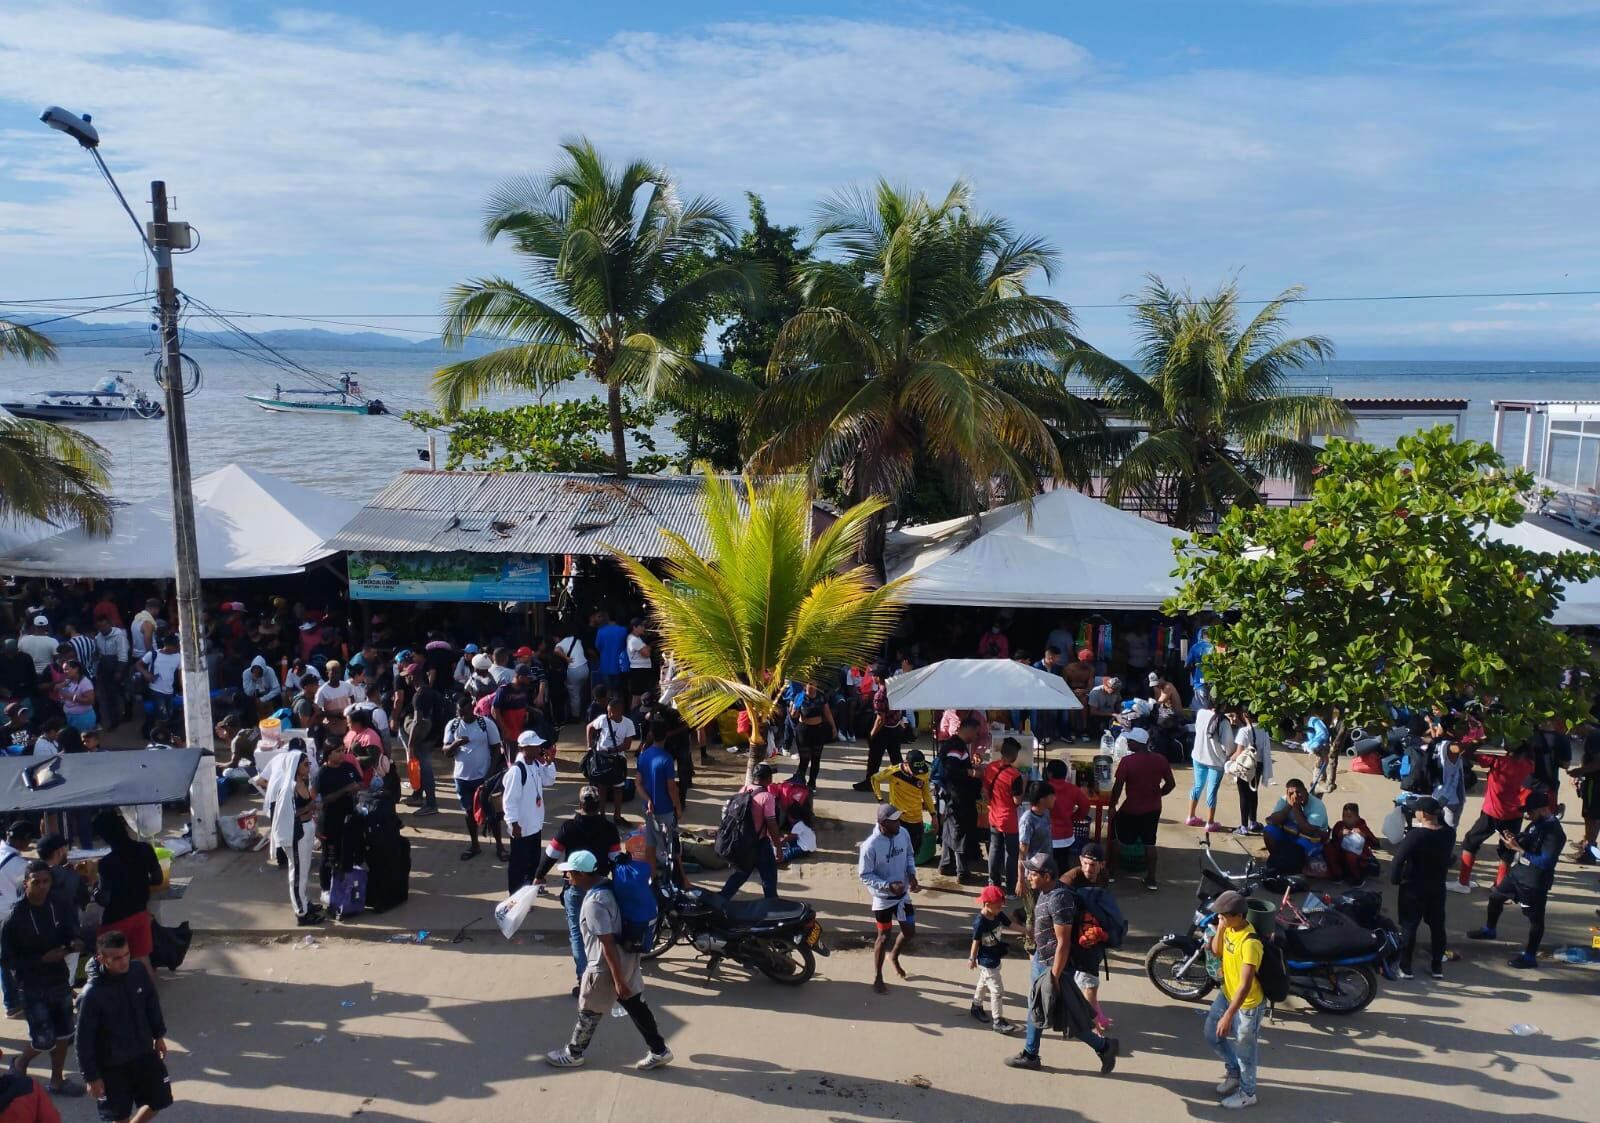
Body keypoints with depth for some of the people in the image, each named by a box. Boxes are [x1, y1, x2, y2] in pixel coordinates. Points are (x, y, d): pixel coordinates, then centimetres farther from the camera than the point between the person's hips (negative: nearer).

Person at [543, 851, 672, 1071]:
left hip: (607, 966, -8)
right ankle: (659, 1051, 26)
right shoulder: (606, 885, -1)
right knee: (636, 1005, 18)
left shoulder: (594, 903, -29)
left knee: (589, 1011, 14)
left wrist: (618, 981, -21)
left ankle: (574, 1053, 36)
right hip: (627, 956, 8)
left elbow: (608, 945, -27)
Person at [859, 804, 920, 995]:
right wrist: (889, 885, -27)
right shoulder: (871, 845, -28)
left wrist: (912, 874, -10)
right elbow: (864, 875, -19)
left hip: (903, 894, 6)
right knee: (884, 936, 8)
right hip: (883, 898, -5)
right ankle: (877, 977, 29)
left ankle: (894, 956, 48)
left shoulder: (903, 834, -11)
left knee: (910, 932, 16)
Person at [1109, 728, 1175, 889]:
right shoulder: (1160, 760, -5)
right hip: (1153, 809, 4)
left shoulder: (1127, 761, -19)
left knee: (1117, 837, 16)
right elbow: (1171, 784, 1)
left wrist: (1112, 806, -5)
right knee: (1149, 842, 15)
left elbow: (1118, 786, -17)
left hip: (1131, 809, -4)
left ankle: (1112, 872, 22)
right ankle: (1151, 879, 16)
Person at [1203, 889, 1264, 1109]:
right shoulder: (1229, 928, -10)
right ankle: (1234, 1071, 43)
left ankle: (1247, 1094, 35)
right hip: (1226, 993, 8)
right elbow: (1217, 952, 5)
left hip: (1247, 1004, -8)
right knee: (1211, 1035, 19)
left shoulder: (1250, 943, -35)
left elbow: (1245, 985, -33)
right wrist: (1219, 930, -14)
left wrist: (1228, 1016, -30)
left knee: (1244, 1052, 12)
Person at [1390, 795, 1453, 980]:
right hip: (1437, 886, 5)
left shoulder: (1414, 836, -24)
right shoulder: (1449, 833, -9)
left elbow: (1399, 859, -22)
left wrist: (1395, 879, -9)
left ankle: (1405, 967, 12)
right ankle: (1437, 966, 25)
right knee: (1437, 925, 16)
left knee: (1409, 926, 6)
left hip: (1413, 887, -5)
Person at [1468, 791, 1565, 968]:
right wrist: (1513, 839, -9)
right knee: (1496, 896, 24)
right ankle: (1489, 930, 46)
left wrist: (1518, 849, -28)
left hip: (1535, 882, -10)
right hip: (1518, 872, 10)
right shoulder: (1537, 822, 1)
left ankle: (1530, 956, 17)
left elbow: (1544, 862, -29)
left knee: (1535, 918, 5)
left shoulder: (1554, 833, -25)